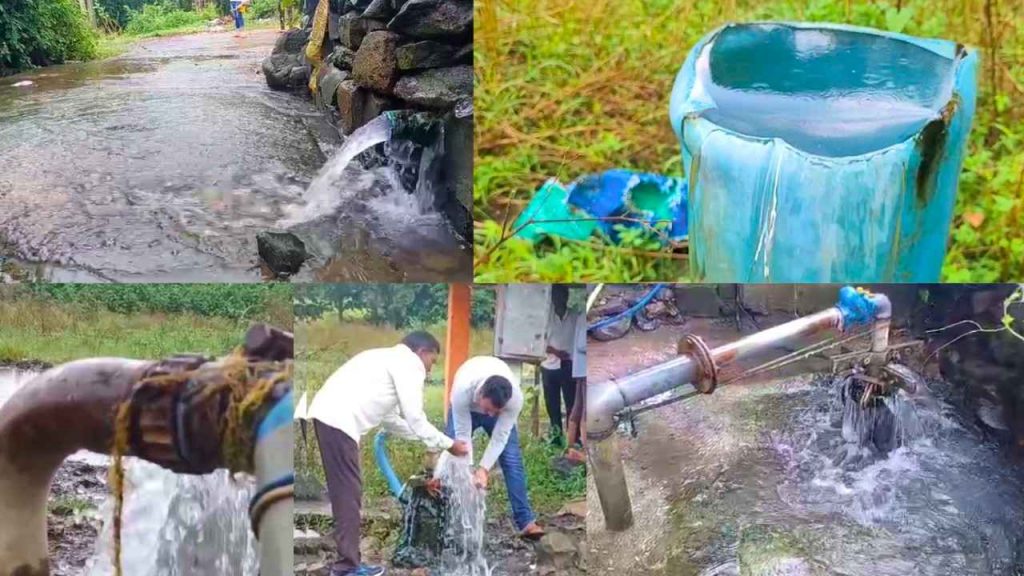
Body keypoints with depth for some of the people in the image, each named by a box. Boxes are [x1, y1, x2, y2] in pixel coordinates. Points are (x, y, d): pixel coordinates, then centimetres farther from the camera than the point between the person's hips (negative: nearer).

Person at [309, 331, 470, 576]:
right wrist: (448, 445, 7)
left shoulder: (390, 359, 28)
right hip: (339, 421, -10)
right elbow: (414, 417, -4)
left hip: (328, 416, 10)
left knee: (344, 491, 14)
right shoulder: (409, 364, -1)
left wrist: (431, 440, 30)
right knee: (349, 493, -2)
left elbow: (390, 416, 29)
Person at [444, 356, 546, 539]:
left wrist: (483, 468, -36)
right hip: (466, 409, 0)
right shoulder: (462, 391, -44)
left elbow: (500, 438, -30)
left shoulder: (515, 398, -40)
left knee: (512, 460, -10)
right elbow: (462, 435, -32)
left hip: (500, 407, 0)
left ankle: (526, 522, -8)